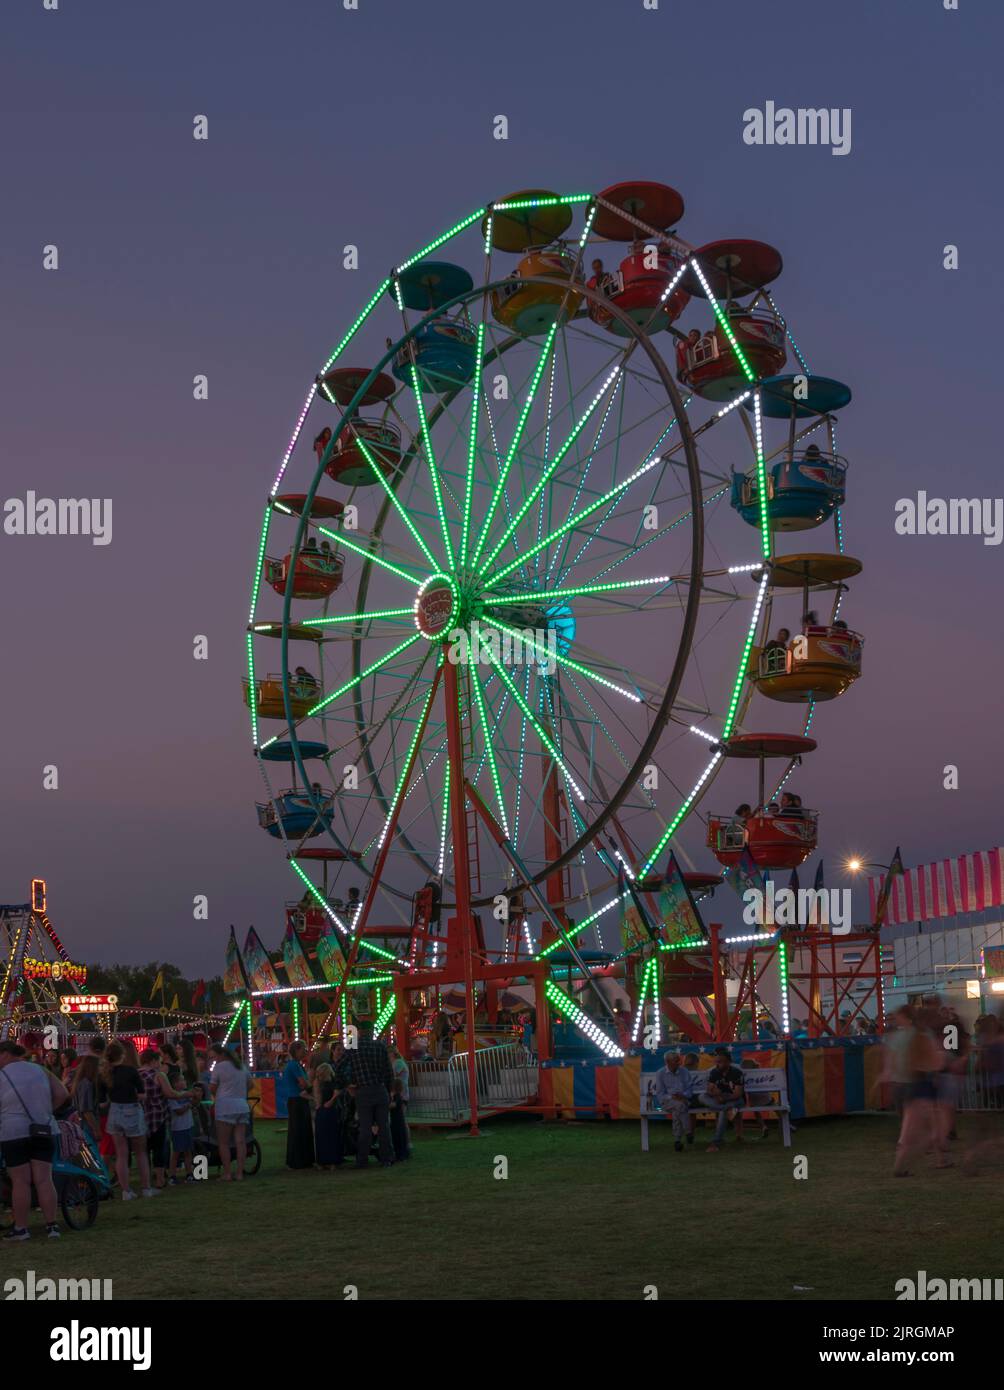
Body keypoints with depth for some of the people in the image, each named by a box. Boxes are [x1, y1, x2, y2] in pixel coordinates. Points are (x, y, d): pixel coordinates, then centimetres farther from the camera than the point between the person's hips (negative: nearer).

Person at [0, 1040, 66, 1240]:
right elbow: (63, 1094, 6)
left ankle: (21, 1228, 6)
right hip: (44, 1131, 4)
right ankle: (51, 1225, 4)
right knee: (44, 1179, 5)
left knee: (20, 1181, 1)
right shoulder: (40, 1070, 9)